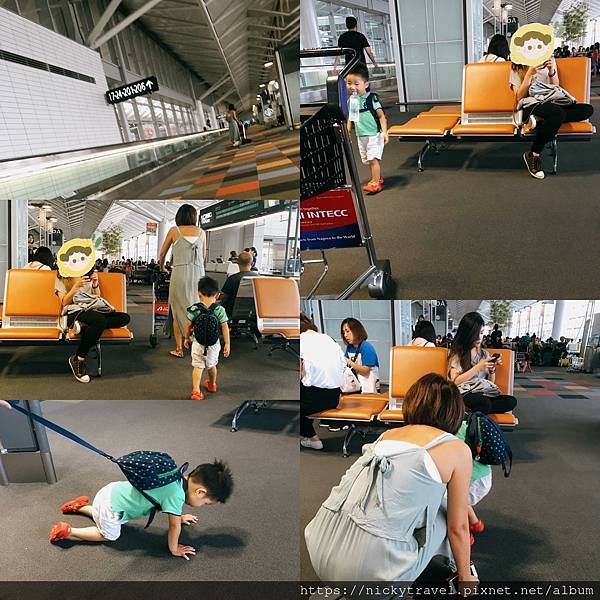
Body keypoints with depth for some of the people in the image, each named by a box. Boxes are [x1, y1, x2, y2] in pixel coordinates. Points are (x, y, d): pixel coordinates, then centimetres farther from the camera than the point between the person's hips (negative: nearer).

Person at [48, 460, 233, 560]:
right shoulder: (177, 494, -29)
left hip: (114, 490, 8)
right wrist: (174, 549, -5)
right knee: (109, 535, 17)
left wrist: (179, 516, 31)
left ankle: (80, 506, 40)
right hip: (110, 506, -8)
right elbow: (174, 526, -20)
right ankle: (68, 531, 16)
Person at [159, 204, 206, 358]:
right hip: (198, 273, 2)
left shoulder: (174, 230, 8)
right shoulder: (201, 232, 13)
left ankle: (179, 349, 11)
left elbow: (162, 254, 18)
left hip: (180, 273, -2)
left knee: (178, 310, 8)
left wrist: (162, 268, 36)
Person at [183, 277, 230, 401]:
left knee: (197, 366, 3)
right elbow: (225, 328, -9)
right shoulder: (220, 310, -10)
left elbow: (189, 326, -2)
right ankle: (212, 385, 44)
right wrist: (227, 344, -2)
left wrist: (186, 338, 15)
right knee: (212, 365, 22)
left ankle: (196, 391, -9)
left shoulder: (194, 309, -10)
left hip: (198, 343, -1)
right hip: (214, 343, 2)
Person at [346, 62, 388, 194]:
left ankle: (375, 183, -5)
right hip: (361, 136, 6)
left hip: (374, 134, -6)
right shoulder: (351, 100, 3)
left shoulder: (371, 98, -14)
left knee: (373, 158, -9)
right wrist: (348, 131, 13)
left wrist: (384, 131, -20)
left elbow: (381, 116, -13)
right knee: (367, 160, 13)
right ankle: (377, 178, 29)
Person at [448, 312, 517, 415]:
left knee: (511, 401, -26)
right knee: (483, 402, -41)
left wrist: (492, 369, -1)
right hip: (466, 394, -7)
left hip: (486, 393, 7)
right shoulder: (457, 354, 4)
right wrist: (478, 368, -12)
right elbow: (455, 381, -7)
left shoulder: (485, 354, 19)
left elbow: (490, 382, 19)